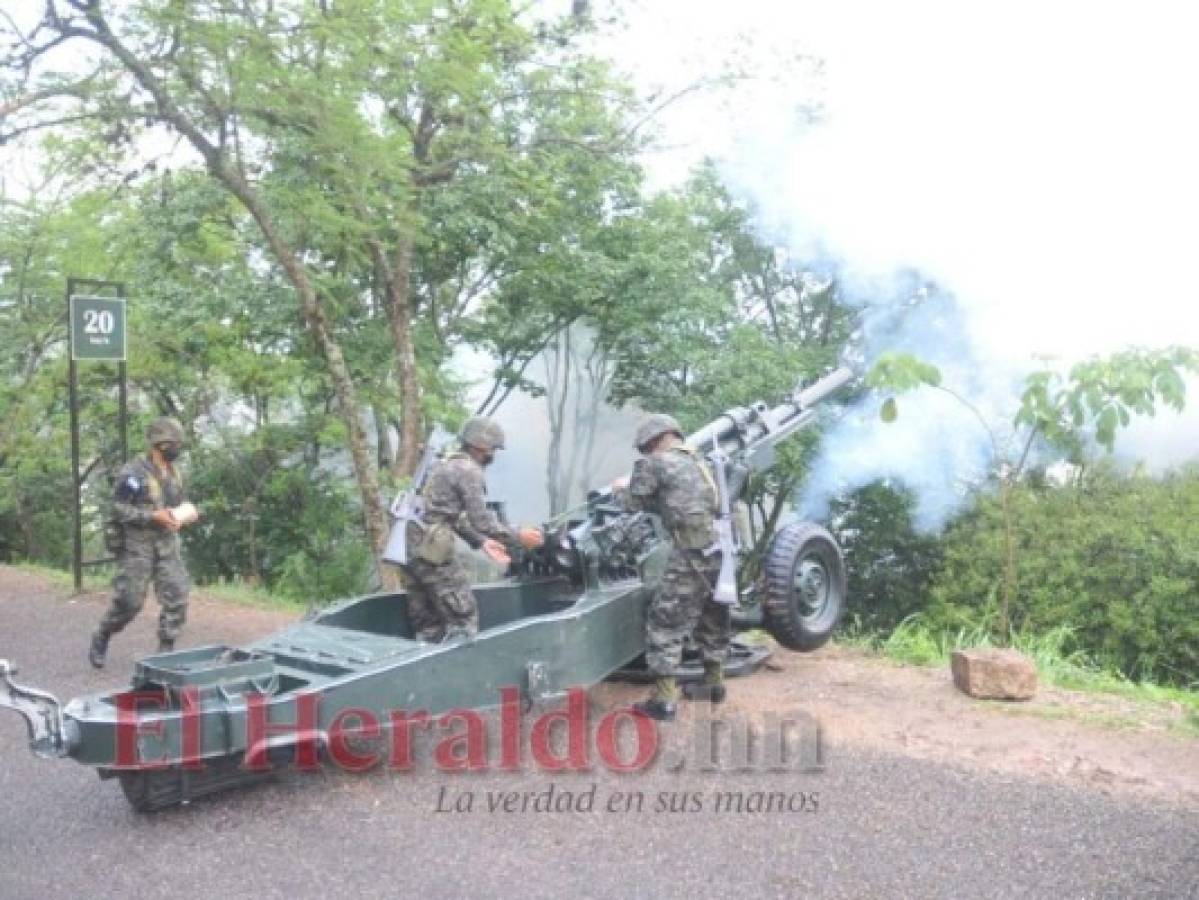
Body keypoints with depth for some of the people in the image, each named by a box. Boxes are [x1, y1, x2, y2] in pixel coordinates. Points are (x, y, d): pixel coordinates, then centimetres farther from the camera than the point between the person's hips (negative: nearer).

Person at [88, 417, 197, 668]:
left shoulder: (174, 473, 9)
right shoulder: (133, 473, -13)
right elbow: (118, 509, -16)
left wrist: (181, 514, 1)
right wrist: (154, 516, -23)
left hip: (167, 545, 6)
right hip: (137, 545, -6)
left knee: (176, 598, -4)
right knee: (129, 602, -1)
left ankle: (166, 652, 5)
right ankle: (101, 639, 25)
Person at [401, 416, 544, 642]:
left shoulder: (446, 464, 20)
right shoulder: (469, 470, -10)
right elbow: (481, 520, -13)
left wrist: (482, 542, 20)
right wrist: (518, 537, -2)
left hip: (411, 547, 9)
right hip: (432, 551, -9)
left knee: (427, 625, 15)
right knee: (464, 617, -2)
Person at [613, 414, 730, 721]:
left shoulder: (655, 463, -2)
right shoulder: (697, 464, 22)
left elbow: (635, 503, 2)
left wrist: (620, 489, 22)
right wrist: (635, 490, 27)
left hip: (692, 555, -8)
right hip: (721, 551, 8)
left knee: (664, 622, -2)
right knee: (712, 618, 22)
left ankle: (663, 699, -3)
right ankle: (714, 683, 34)